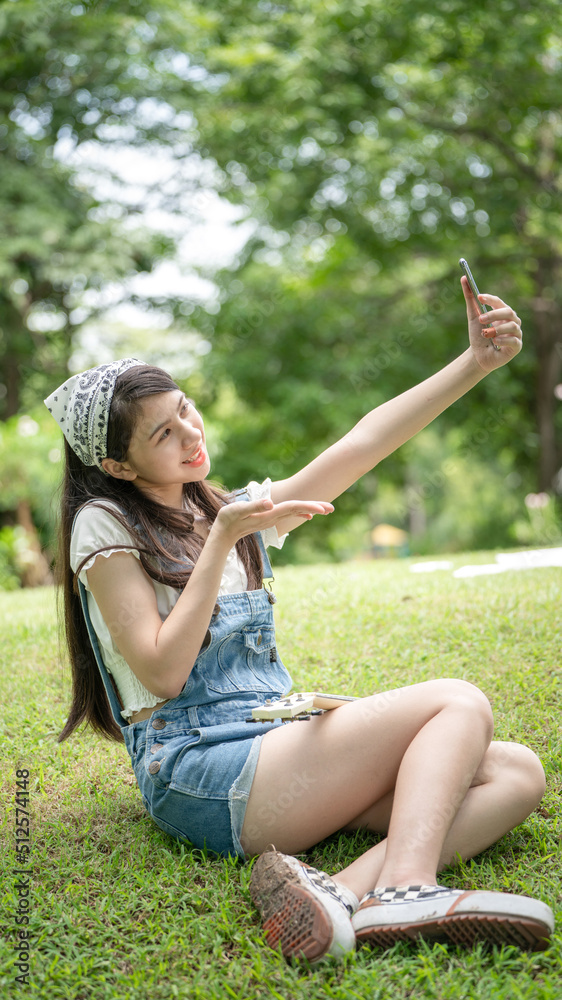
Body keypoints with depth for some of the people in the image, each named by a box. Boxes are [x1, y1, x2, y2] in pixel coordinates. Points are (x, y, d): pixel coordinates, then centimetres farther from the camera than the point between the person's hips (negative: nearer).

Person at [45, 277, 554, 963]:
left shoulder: (236, 512, 17)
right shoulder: (104, 526, -2)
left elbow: (364, 443, 7)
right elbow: (164, 673, -12)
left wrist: (476, 361, -2)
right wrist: (222, 539, -15)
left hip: (277, 747, 7)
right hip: (199, 775, -7)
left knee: (516, 775, -11)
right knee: (460, 704, -18)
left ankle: (345, 890, -29)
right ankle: (407, 886, -36)